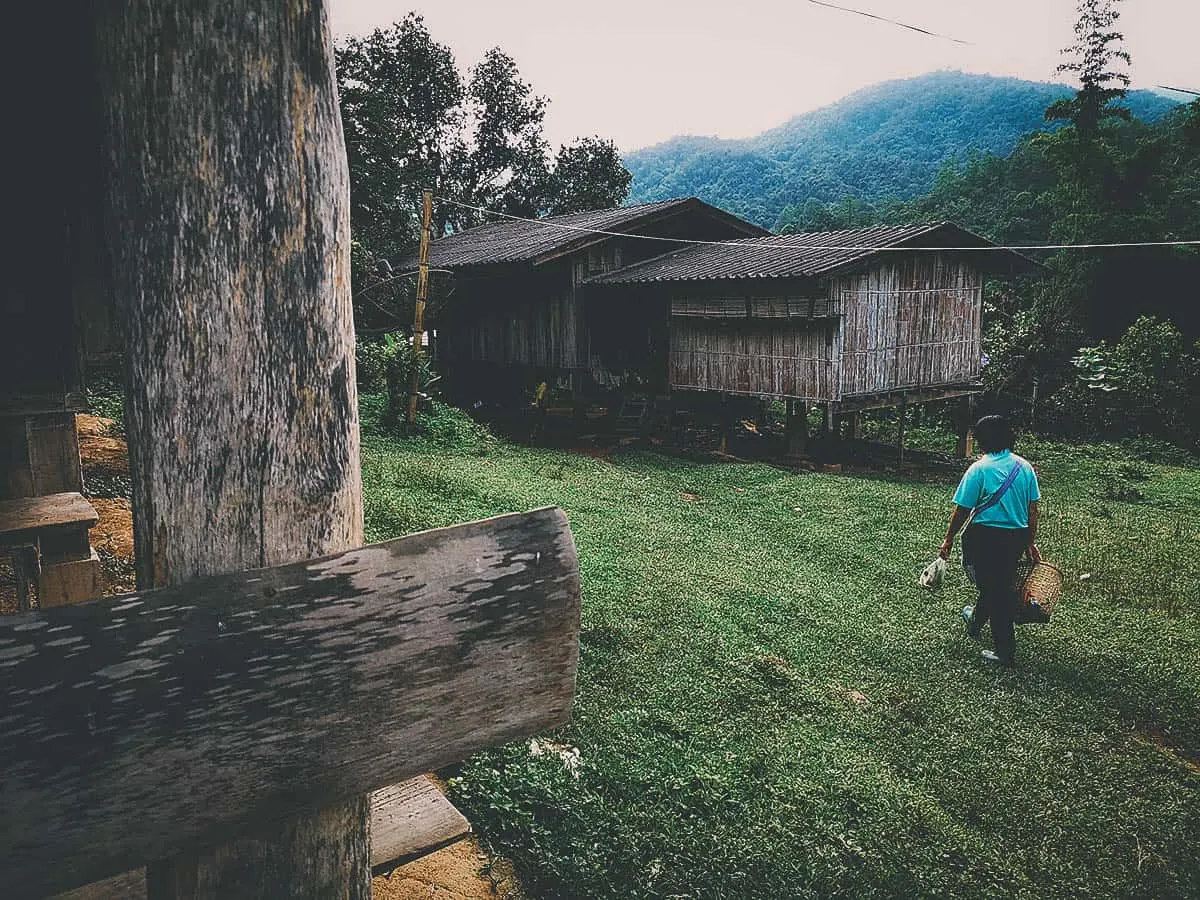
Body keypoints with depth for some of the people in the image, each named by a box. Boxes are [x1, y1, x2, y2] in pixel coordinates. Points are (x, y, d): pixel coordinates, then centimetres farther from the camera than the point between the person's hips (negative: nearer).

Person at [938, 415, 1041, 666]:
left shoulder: (979, 469, -13)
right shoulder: (1024, 467, 2)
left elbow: (962, 510, -11)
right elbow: (1032, 510, 7)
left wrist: (948, 539, 1)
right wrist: (1030, 542, 17)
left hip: (986, 537, -6)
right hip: (1017, 537, 6)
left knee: (992, 589, 5)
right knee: (1001, 584, 24)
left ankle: (1005, 650, 9)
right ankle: (975, 621, 49)